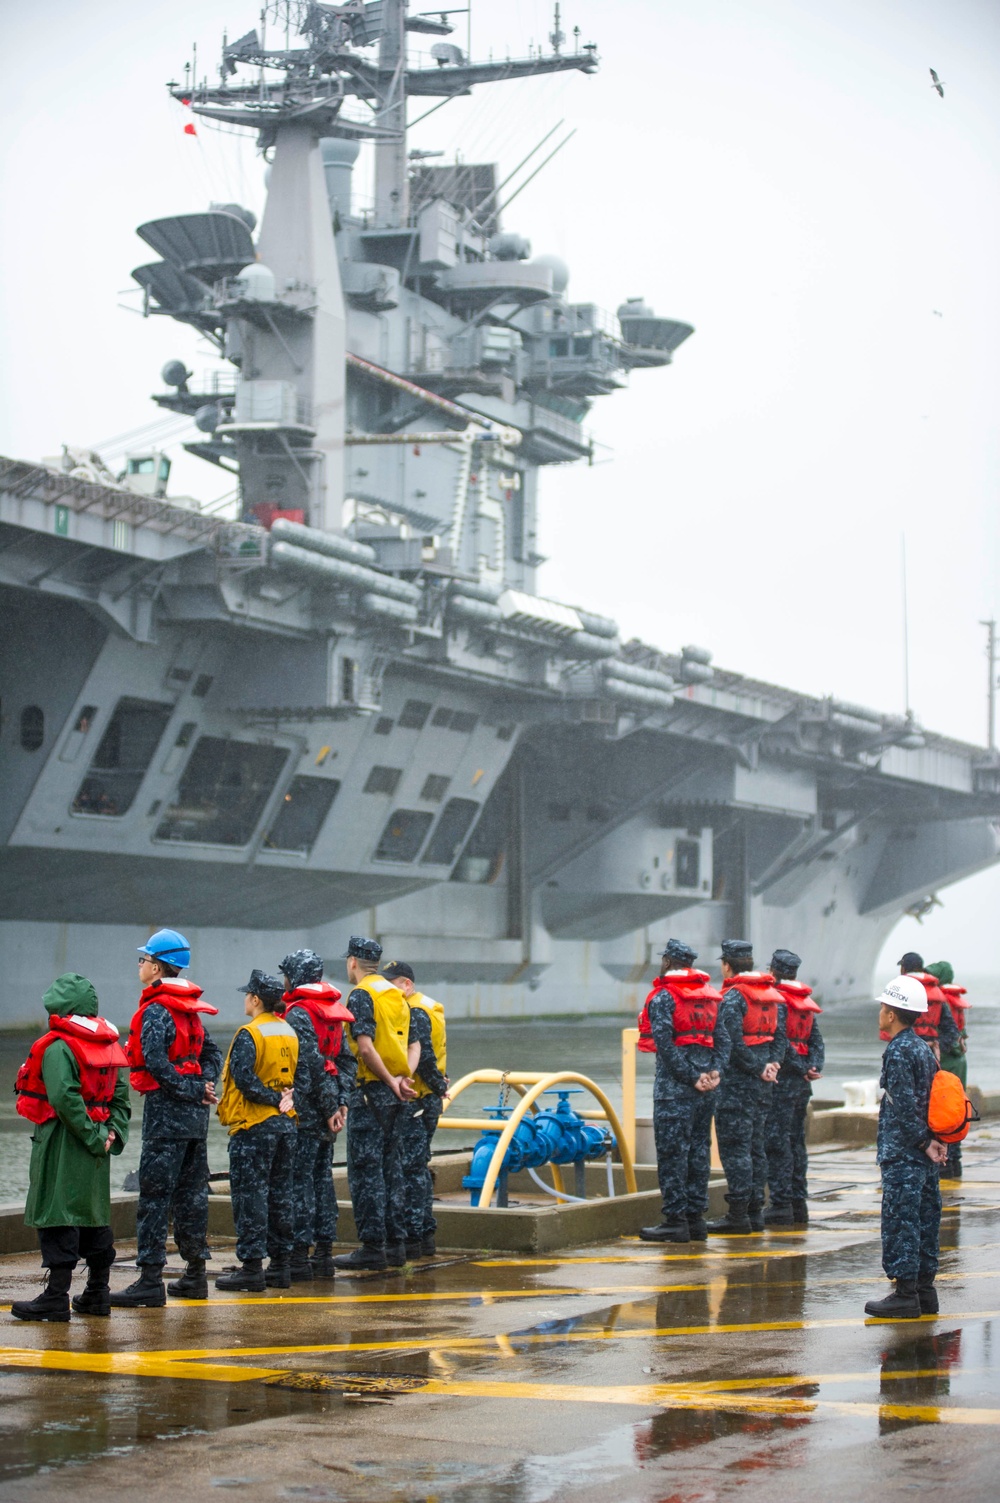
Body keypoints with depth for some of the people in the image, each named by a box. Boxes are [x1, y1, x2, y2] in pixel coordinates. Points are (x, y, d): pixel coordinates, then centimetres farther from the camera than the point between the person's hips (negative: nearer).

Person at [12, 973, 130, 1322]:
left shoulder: (57, 1047, -13)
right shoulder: (109, 1045, 12)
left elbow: (65, 1097, -23)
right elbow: (120, 1095, 11)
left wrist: (93, 1137, -18)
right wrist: (113, 1132, 1)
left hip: (62, 1144, -8)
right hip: (94, 1149, 8)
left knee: (57, 1216, -5)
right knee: (95, 1215, 14)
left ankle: (56, 1296, -6)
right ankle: (97, 1292, 20)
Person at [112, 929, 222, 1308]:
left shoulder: (155, 1010, -12)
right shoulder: (190, 1009, 14)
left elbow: (156, 1062, -22)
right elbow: (211, 1053, 16)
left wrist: (192, 1090, -15)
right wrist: (203, 1087, 2)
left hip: (166, 1110, -8)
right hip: (195, 1117, 9)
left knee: (155, 1194, -7)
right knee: (191, 1192, 13)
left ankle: (150, 1279, -9)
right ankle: (195, 1273, 19)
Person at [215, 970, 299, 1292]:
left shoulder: (249, 1034, -13)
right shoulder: (290, 1033, 12)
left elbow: (244, 1078, -22)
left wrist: (273, 1100, -13)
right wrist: (285, 1099, -1)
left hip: (254, 1125, -8)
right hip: (286, 1124, 8)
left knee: (249, 1195, -4)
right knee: (280, 1195, 12)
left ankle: (252, 1266, -6)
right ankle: (281, 1264, 14)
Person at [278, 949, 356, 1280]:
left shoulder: (297, 1013, -12)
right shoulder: (332, 1012, 14)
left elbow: (312, 1063, -19)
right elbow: (346, 1060, 12)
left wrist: (329, 1105, -13)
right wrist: (339, 1102, 6)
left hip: (303, 1110, -8)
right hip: (324, 1115, 8)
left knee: (299, 1180, -6)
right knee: (322, 1178, 12)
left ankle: (300, 1255, -6)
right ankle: (324, 1253, 15)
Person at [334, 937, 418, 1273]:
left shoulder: (361, 995, -10)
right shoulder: (397, 995, 15)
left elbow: (365, 1047, -21)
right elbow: (413, 1045, 14)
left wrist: (390, 1082, -16)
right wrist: (403, 1078, 1)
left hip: (370, 1090, -8)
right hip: (395, 1095, 8)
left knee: (365, 1169, -5)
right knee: (390, 1166, 12)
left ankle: (373, 1245, -7)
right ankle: (396, 1243, 13)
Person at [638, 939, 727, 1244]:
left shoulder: (662, 997, -6)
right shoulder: (711, 996, 14)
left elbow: (665, 1044, -16)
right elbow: (723, 1039, 7)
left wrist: (691, 1078, -13)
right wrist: (715, 1072, -3)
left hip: (674, 1090, -6)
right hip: (706, 1092, 6)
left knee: (672, 1153, -4)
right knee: (698, 1151, 11)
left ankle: (676, 1219, -6)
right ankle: (696, 1217, 13)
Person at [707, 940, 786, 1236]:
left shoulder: (733, 997, -13)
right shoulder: (770, 995, 13)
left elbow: (734, 1042, -21)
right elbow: (779, 1035, 11)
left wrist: (758, 1068, -12)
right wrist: (771, 1064, 1)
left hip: (736, 1082, -8)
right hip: (761, 1087, 8)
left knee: (734, 1148, -5)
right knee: (756, 1146, 13)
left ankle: (738, 1214, -7)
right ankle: (755, 1211, 16)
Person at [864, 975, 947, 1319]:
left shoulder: (898, 1051, -14)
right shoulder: (924, 1048, 13)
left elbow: (904, 1106, -19)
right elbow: (933, 1100, 14)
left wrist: (924, 1142, -13)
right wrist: (933, 1140, 8)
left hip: (903, 1156, -9)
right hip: (925, 1159, 9)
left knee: (900, 1221, -6)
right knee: (925, 1219, 11)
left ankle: (905, 1293, -7)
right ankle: (925, 1289, 15)